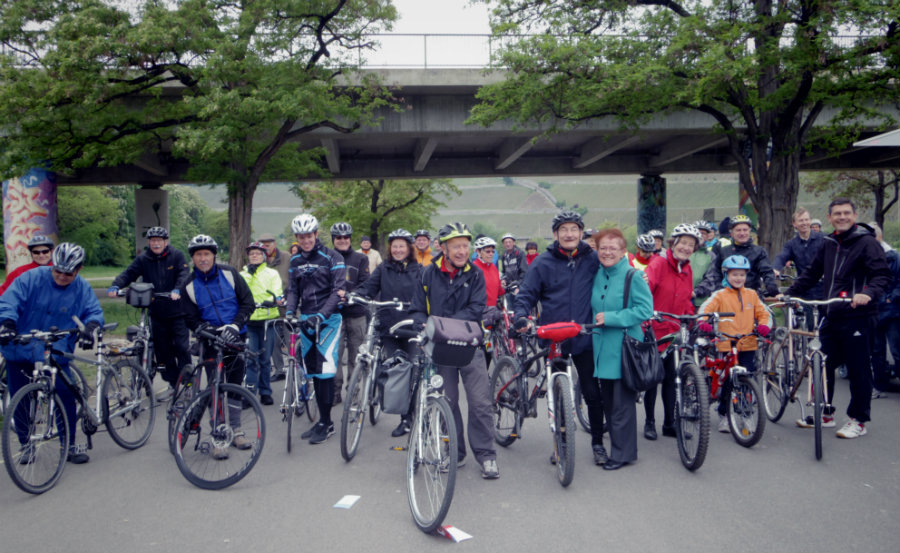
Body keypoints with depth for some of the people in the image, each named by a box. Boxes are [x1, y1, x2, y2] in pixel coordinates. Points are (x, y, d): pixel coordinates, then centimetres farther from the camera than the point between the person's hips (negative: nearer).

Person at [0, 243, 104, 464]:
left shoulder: (82, 289, -2)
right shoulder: (31, 278, -8)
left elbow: (94, 311, -6)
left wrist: (90, 327, -29)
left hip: (56, 356, 0)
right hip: (20, 354, 0)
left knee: (66, 398, -5)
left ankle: (69, 446, 12)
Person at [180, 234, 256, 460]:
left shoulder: (229, 274, -2)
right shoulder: (189, 286, -2)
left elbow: (248, 302, -2)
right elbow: (191, 319, 0)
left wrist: (234, 326, -15)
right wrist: (207, 330, -21)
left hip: (235, 338, 1)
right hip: (210, 341, -1)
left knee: (235, 385, 9)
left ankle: (236, 431, 23)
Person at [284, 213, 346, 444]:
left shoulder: (332, 258, -7)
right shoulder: (295, 261, 11)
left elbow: (338, 291, -13)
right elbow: (293, 289, 12)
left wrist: (321, 315, -24)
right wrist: (289, 311, -7)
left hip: (328, 319, -6)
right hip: (305, 320, 6)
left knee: (325, 370, -10)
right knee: (313, 371, 9)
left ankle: (327, 423, 0)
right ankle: (322, 421, 18)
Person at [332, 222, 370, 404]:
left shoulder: (360, 259, 6)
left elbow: (364, 284, -3)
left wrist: (347, 294, -19)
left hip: (355, 313, 0)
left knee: (355, 354, 6)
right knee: (335, 353, -4)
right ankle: (336, 391, 5)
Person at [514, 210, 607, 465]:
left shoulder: (592, 259, 4)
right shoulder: (543, 263, 0)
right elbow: (526, 295, 1)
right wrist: (521, 317, -15)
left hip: (584, 339, 0)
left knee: (593, 394, 3)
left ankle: (597, 443, 21)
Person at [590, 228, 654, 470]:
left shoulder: (632, 276, -9)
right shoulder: (596, 275, 10)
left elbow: (645, 309, -16)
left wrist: (610, 318, -19)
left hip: (624, 349, -7)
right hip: (602, 348, 7)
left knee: (622, 402, -1)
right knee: (607, 401, 13)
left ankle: (623, 453, 11)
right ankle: (616, 447, 27)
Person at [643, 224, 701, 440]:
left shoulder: (687, 271, 10)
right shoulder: (659, 263, -11)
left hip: (671, 331, 6)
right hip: (652, 329, -6)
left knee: (670, 377, 11)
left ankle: (669, 424, 21)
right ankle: (649, 422, 16)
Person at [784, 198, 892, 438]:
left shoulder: (866, 242, -5)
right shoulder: (829, 244, 15)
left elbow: (883, 275, -13)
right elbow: (811, 274, 21)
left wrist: (869, 293, -31)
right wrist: (788, 294, 13)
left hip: (858, 316, -7)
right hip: (832, 315, 7)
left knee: (858, 369, 0)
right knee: (822, 364, 10)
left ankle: (858, 420, 12)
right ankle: (825, 413, 24)